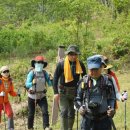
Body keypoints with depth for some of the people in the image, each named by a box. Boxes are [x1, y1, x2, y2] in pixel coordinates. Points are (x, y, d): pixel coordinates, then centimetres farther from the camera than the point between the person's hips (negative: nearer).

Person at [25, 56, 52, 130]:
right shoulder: (32, 73, -17)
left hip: (42, 96, 2)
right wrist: (32, 83, -48)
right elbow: (27, 84, -27)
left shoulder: (44, 73, -8)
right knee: (31, 114, 11)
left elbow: (50, 83, -10)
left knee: (45, 112, -16)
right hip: (32, 97, -2)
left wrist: (51, 79, -31)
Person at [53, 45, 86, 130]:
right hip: (63, 91, -3)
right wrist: (56, 92, -13)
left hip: (75, 91, 3)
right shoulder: (61, 64, -12)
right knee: (64, 112, -9)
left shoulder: (80, 64, -4)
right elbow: (55, 78, -7)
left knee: (72, 113, 12)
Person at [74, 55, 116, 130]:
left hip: (104, 120, 0)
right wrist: (79, 107, -11)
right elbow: (78, 99, 9)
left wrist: (112, 108, -13)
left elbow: (112, 98, 7)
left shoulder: (107, 81, 2)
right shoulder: (84, 82, 2)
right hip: (88, 119, 0)